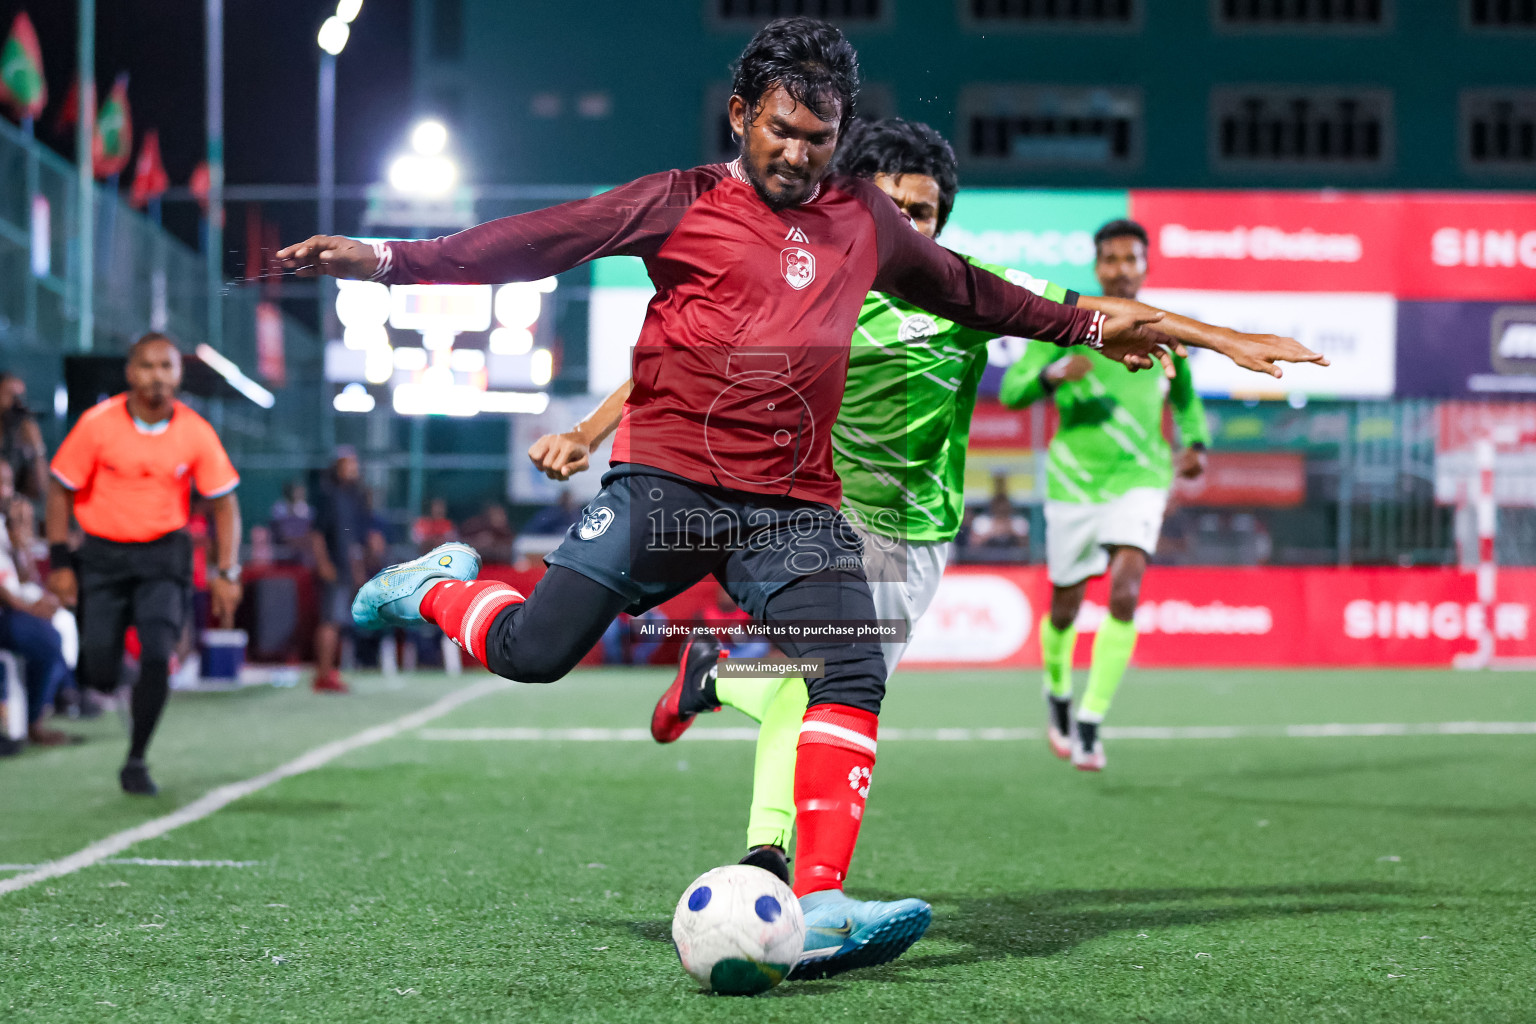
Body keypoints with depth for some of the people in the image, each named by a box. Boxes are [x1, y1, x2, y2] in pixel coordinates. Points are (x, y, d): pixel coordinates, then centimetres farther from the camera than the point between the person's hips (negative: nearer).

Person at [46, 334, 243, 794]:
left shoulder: (196, 433, -7)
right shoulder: (98, 423, -11)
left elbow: (223, 503, 2)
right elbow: (61, 489, -2)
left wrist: (226, 573, -6)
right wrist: (59, 561, -6)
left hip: (164, 554, 0)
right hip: (103, 556, 0)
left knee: (156, 657, -16)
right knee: (99, 673, -7)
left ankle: (136, 762, 1)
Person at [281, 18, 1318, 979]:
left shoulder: (863, 219, 17)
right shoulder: (682, 202, 5)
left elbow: (963, 288, 32)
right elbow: (540, 239, 0)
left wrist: (1088, 326, 37)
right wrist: (388, 260, -8)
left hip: (795, 505, 3)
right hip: (665, 484, -3)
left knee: (852, 676, -18)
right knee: (531, 651, -9)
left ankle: (819, 910, -24)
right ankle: (440, 586, 26)